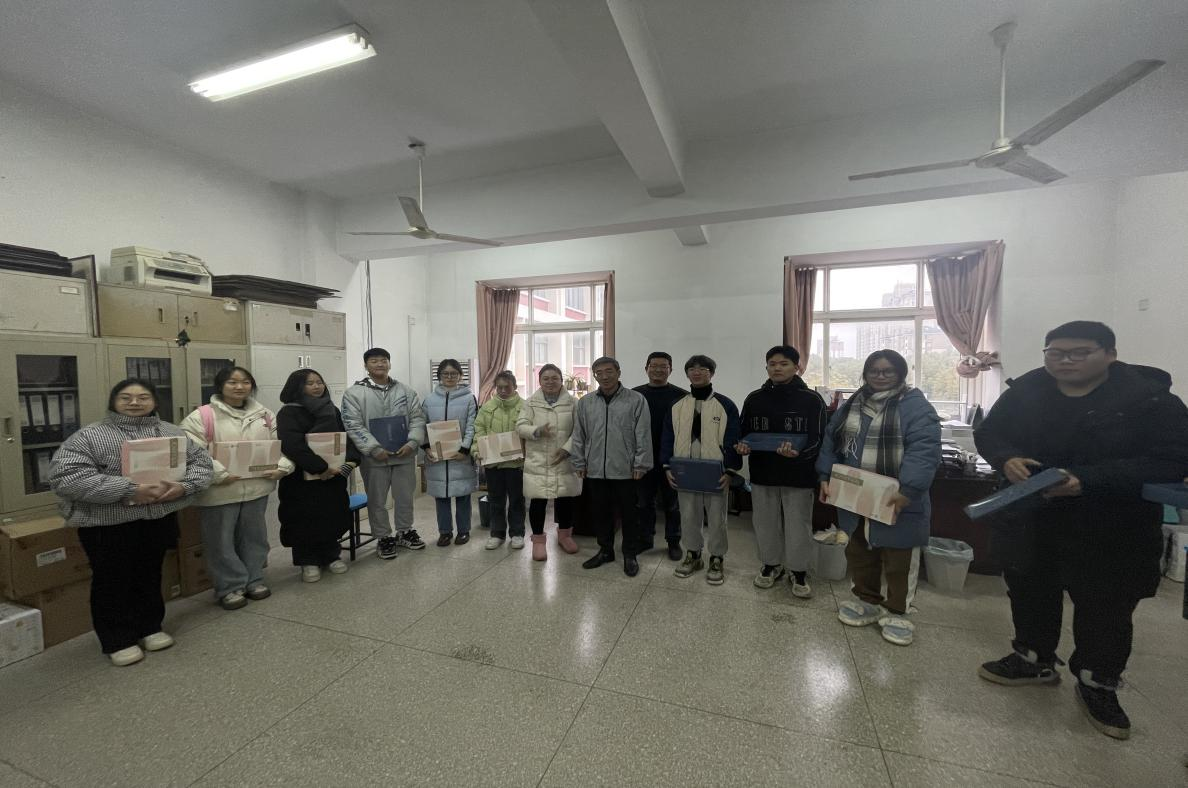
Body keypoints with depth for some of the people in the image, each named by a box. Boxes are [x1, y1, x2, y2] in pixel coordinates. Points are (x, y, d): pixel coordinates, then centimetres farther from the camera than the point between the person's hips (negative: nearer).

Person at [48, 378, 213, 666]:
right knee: (113, 582, 10)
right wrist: (129, 490, -25)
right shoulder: (89, 436, -8)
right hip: (107, 525, -3)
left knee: (149, 576, 17)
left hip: (159, 520, 3)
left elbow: (201, 462, 4)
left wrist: (183, 486, -16)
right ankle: (118, 640, 25)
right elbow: (66, 477, -17)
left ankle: (149, 628, 33)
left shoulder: (172, 432, 4)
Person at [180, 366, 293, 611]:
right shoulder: (202, 416, -7)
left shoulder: (265, 415, 6)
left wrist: (282, 467, -9)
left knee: (254, 536, 16)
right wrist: (219, 474, -21)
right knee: (222, 540, 8)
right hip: (220, 490, -4)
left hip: (257, 487, 4)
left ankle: (254, 580, 31)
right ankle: (229, 587, 24)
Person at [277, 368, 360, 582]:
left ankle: (332, 555, 28)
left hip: (334, 475, 5)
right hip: (303, 478, -4)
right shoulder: (288, 413, -8)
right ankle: (308, 562, 21)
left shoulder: (332, 410, 10)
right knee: (306, 519, 4)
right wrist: (321, 467, -25)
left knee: (333, 516, 11)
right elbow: (293, 445, -21)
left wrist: (351, 460, -14)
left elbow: (347, 436, 5)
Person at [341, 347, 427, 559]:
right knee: (377, 500, 9)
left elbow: (417, 418, 4)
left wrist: (412, 442, -11)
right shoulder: (354, 393, -3)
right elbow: (354, 425, -10)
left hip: (405, 454, 3)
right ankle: (384, 538, 25)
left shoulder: (406, 390, 5)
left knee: (405, 496, 14)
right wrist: (374, 448, -18)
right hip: (374, 457, -2)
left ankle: (405, 532, 32)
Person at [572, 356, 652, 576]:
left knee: (629, 514, 9)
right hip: (595, 469, 3)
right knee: (601, 513, 15)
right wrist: (579, 463, 6)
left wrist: (640, 465, -8)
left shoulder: (636, 400, -4)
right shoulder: (585, 402, 6)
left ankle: (630, 555, 26)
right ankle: (605, 550, 33)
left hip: (625, 470, -3)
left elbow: (643, 436, -5)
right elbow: (578, 436, 9)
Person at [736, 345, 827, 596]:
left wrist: (798, 452, -28)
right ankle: (770, 565, 33)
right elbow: (744, 432, 10)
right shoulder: (754, 398, 5)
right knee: (765, 522, 13)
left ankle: (798, 571, 28)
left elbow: (818, 439, -8)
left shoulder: (812, 399, -5)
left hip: (799, 475, -3)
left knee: (798, 524, 8)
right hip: (763, 473, 3)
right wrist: (743, 446, -13)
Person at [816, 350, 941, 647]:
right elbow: (831, 443, 10)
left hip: (895, 501, -5)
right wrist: (825, 477, 2)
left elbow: (923, 450, -22)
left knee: (898, 561, 9)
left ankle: (896, 612, 28)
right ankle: (867, 601, 36)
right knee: (859, 554, 17)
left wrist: (908, 490, -30)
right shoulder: (851, 406, 8)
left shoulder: (915, 407, -11)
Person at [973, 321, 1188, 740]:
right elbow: (988, 433, 3)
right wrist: (1007, 458, -19)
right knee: (1030, 593, 18)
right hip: (1029, 518, 3)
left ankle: (1098, 685, 36)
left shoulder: (1150, 399, -13)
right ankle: (1034, 660, 40)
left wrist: (1088, 480, -30)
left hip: (1110, 529, -3)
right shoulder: (1025, 391, -4)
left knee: (1105, 608, 12)